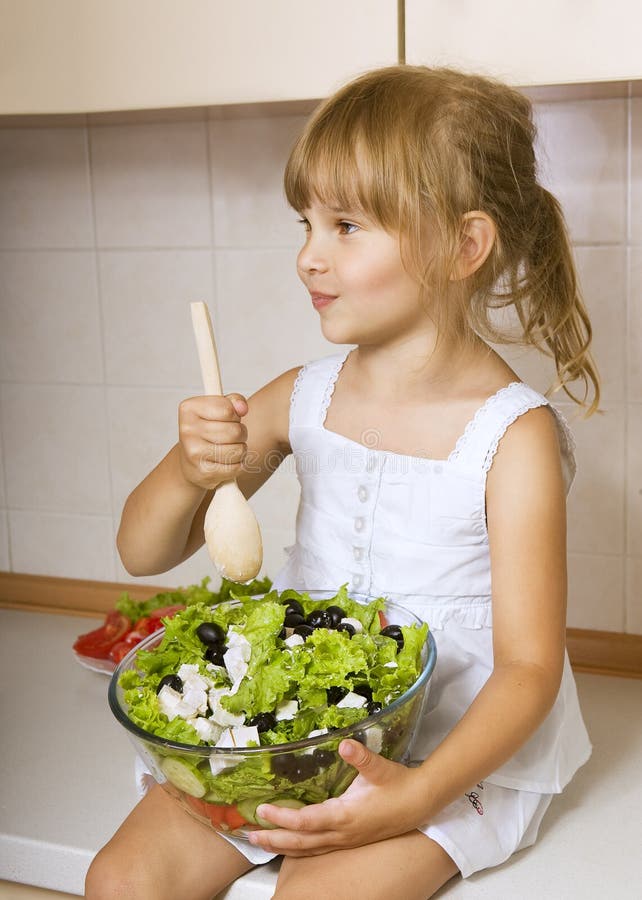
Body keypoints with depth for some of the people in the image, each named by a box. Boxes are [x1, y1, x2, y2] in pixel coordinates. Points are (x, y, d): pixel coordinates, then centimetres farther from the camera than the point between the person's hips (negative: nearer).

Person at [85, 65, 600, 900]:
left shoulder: (512, 434, -16)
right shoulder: (306, 397, -2)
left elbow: (529, 666, -15)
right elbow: (143, 552, 1)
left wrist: (418, 793, -29)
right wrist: (189, 470, -20)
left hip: (459, 749, -4)